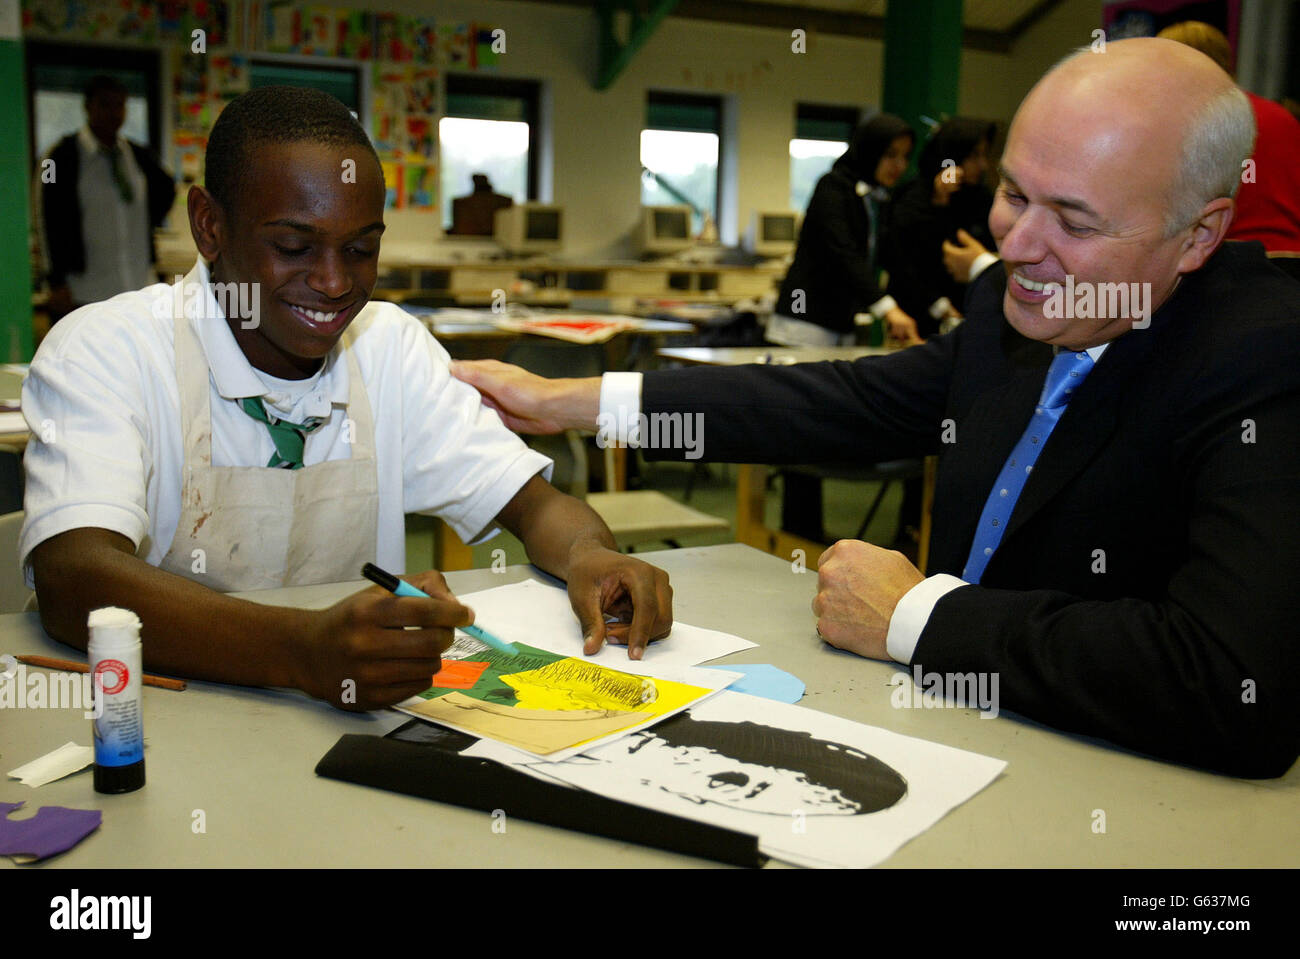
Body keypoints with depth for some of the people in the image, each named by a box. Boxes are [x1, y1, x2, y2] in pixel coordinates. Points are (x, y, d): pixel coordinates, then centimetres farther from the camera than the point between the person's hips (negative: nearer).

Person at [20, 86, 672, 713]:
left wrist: (589, 555, -19)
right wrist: (302, 651, -42)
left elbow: (532, 502, 5)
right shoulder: (102, 352, -11)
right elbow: (73, 585, -26)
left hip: (358, 732, 4)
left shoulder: (389, 345, 4)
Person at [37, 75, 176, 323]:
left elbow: (166, 189, 30)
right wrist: (57, 284, -12)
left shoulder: (137, 155, 10)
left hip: (138, 288, 5)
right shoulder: (64, 156, -4)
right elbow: (50, 222, -7)